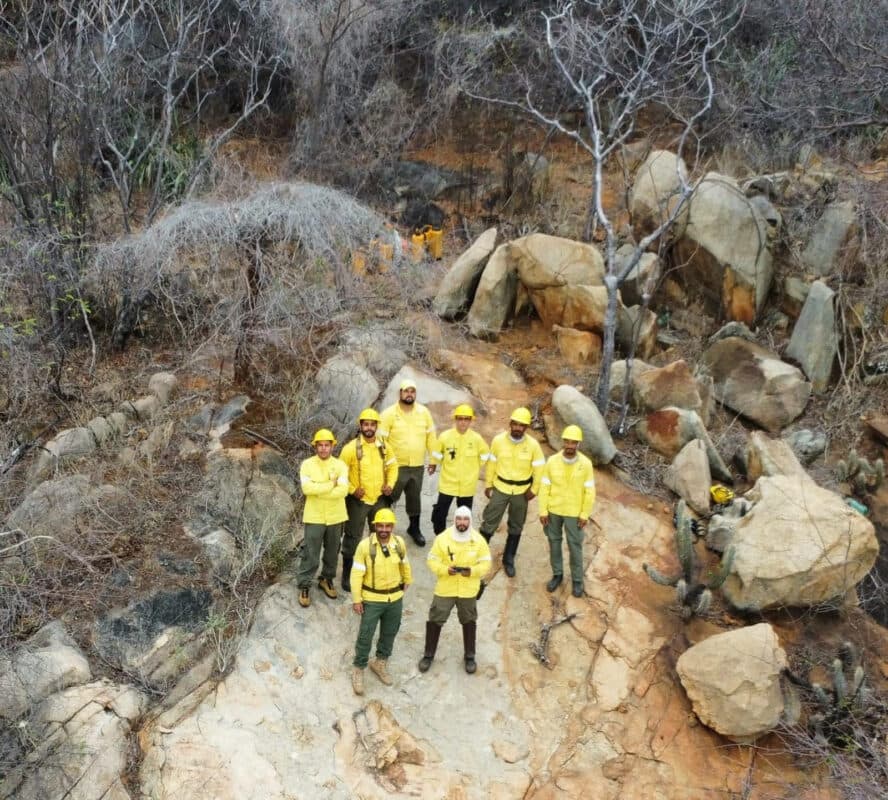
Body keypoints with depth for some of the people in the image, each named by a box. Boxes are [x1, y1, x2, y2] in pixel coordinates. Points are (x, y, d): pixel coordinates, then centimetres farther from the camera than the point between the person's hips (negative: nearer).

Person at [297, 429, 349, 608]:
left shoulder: (340, 465, -4)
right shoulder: (307, 464, -6)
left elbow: (343, 490, -18)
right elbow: (307, 488, -21)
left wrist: (318, 490, -19)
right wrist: (331, 484, -19)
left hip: (336, 517, 2)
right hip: (314, 517, -2)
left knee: (332, 552, 16)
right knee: (310, 554, 2)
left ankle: (327, 579, 35)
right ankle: (304, 586, 16)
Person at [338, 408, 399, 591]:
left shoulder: (383, 446, 0)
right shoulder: (352, 447, -15)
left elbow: (392, 466, 13)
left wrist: (390, 484, -1)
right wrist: (352, 489, -16)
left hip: (379, 499, 5)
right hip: (358, 500, -5)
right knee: (352, 538, 4)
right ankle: (347, 576, 16)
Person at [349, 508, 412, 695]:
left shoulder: (399, 543, -9)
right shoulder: (365, 545, -20)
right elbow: (356, 574, -15)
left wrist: (406, 582, 22)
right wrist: (356, 599, -13)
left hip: (395, 599, 4)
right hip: (372, 599, -4)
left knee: (389, 634, 19)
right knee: (365, 636, 4)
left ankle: (380, 663, 41)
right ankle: (358, 670, 23)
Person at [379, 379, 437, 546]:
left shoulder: (424, 412, 0)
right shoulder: (389, 414, -12)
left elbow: (430, 436, 7)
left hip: (418, 465, 4)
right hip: (396, 466, -4)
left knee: (414, 497, 17)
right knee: (389, 498, 6)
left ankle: (414, 528, 34)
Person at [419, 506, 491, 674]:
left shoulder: (479, 540, -9)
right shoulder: (442, 538, -11)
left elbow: (486, 563, -4)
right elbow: (432, 560, -7)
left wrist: (473, 571, -22)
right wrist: (445, 569, -24)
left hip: (468, 590, 1)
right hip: (445, 588, -1)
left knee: (469, 622, 16)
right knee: (435, 620, 6)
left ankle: (469, 656, 34)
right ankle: (428, 655, 24)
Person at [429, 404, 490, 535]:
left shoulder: (477, 438, -12)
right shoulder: (445, 436, -15)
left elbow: (485, 455, 6)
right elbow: (436, 455, 1)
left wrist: (473, 469, 5)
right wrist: (447, 466, 7)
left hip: (467, 485, 1)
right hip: (447, 483, -1)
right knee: (439, 513, 3)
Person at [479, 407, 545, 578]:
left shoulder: (533, 444, -14)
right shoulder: (498, 440, -13)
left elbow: (539, 468, -3)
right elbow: (492, 463, -2)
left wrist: (534, 489, -1)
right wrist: (488, 485, 3)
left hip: (521, 491, 1)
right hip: (500, 488, -1)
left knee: (516, 527, 14)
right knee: (489, 523, 2)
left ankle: (509, 560, 30)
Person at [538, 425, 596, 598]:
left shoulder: (585, 464, -15)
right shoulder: (552, 461, -12)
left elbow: (589, 491, -8)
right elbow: (544, 487, -5)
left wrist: (585, 515, -7)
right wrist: (543, 511, -5)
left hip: (574, 512, -2)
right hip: (553, 510, 2)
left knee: (575, 546, 7)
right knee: (554, 542, 15)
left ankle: (577, 580, 25)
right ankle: (557, 574, 33)